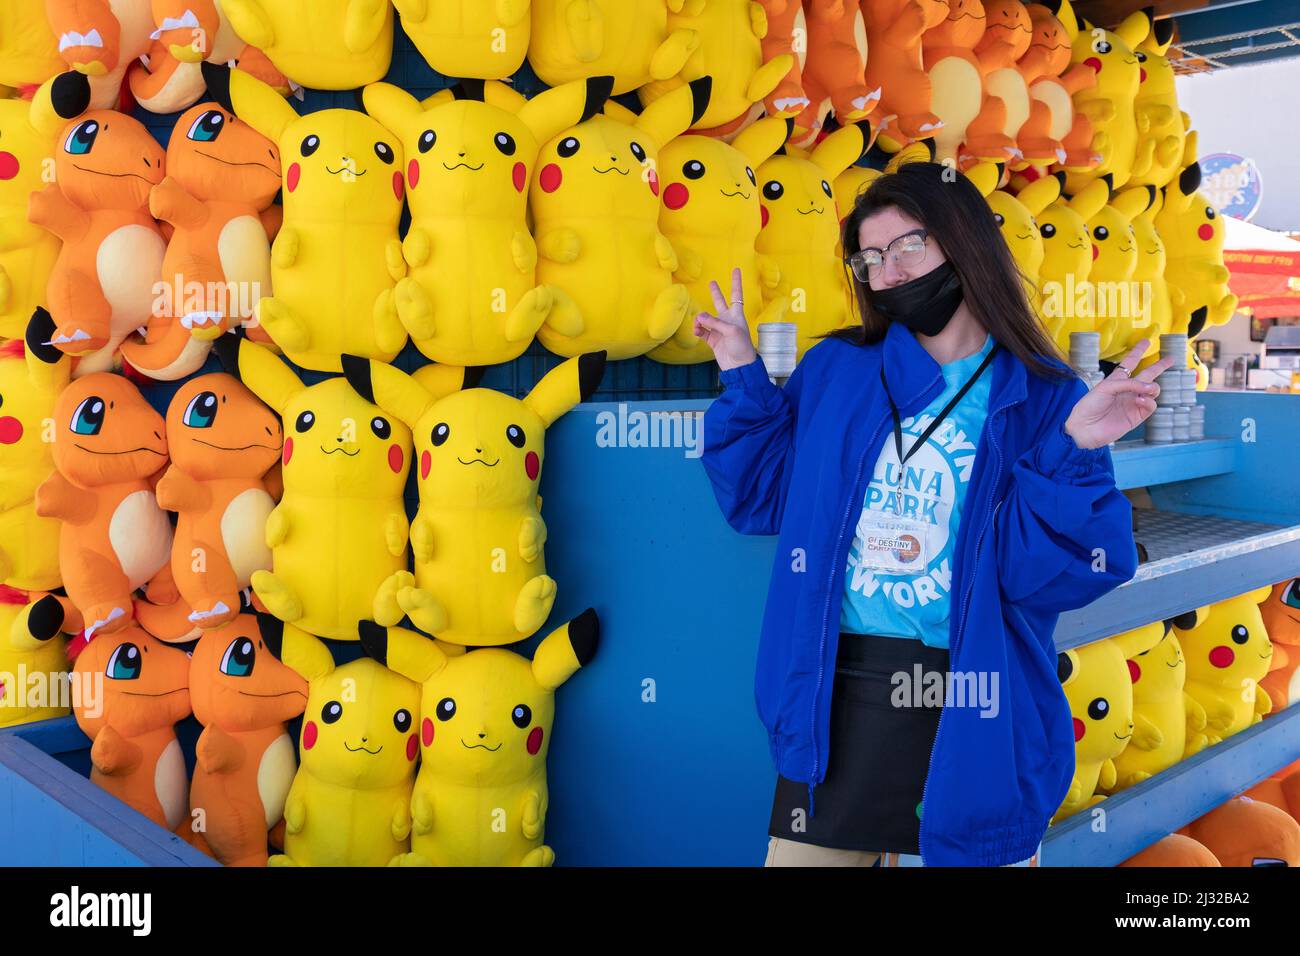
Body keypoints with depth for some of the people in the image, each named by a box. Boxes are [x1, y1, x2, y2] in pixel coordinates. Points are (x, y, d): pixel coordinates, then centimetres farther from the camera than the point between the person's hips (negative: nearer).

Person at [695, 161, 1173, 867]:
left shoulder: (1045, 403, -3)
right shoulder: (833, 371, 4)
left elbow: (1043, 575, -11)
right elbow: (763, 499, 7)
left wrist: (1074, 453, -24)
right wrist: (742, 375, 1)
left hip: (972, 722, -2)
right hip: (835, 702, 2)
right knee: (803, 851, 10)